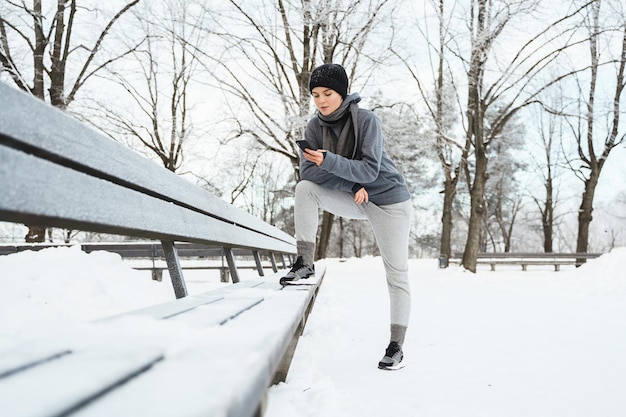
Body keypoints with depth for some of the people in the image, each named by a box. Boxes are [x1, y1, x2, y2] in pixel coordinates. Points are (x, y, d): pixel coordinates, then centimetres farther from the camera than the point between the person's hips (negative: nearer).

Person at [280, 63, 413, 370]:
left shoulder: (365, 119, -20)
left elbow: (370, 170, -27)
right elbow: (308, 171, -13)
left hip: (389, 200, -4)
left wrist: (328, 161, -40)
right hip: (353, 198, 4)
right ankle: (305, 262, -13)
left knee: (397, 273, -3)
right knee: (305, 188, -19)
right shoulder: (315, 126, -6)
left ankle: (396, 346, 8)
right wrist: (351, 185, -22)